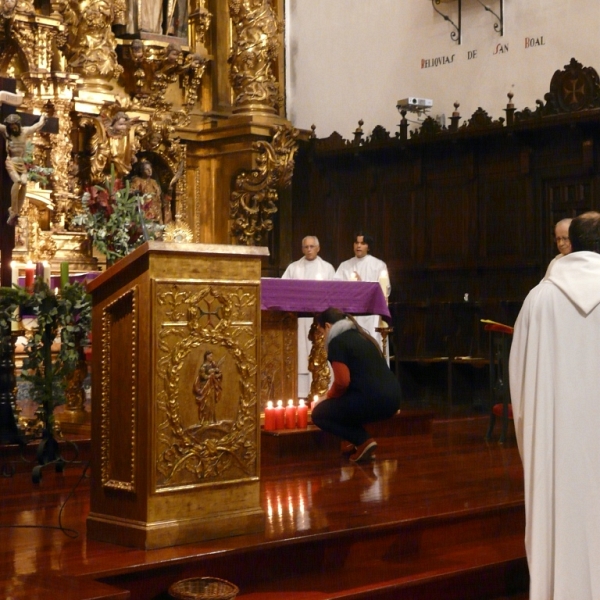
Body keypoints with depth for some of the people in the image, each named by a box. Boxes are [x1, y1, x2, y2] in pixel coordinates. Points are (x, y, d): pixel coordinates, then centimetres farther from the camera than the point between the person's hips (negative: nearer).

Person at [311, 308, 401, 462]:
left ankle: (363, 441, -4)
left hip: (372, 400, -9)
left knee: (319, 413, 10)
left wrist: (329, 396, 10)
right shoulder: (361, 336, 24)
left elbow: (342, 382, -12)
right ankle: (360, 441, 18)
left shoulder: (337, 342, -3)